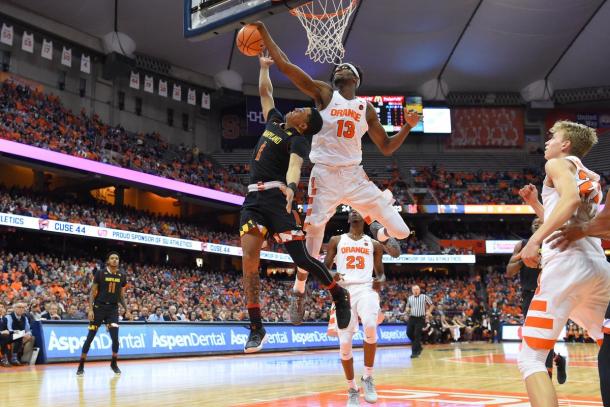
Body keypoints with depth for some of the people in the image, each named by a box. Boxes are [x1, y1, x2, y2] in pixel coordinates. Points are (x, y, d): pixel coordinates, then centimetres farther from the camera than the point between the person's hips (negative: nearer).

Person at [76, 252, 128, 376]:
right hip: (99, 307, -3)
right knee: (90, 337, 1)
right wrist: (90, 309, -12)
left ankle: (114, 364, 15)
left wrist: (126, 309, 5)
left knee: (115, 338, -6)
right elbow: (93, 292, -4)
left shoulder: (121, 276, 5)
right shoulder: (100, 273, -6)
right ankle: (81, 366, 12)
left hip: (113, 309, 3)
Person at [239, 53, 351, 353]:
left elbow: (294, 165, -24)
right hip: (253, 197, 7)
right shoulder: (274, 121, 20)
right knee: (249, 258, -9)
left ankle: (339, 295, 16)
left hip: (276, 196, -7)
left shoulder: (298, 140, -3)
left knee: (300, 257, -10)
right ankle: (256, 328, -8)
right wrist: (264, 66, 38)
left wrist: (290, 187, -42)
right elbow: (265, 91, 35)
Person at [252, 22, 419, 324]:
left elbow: (387, 148, 15)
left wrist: (408, 127, 1)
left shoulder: (366, 108, 13)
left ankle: (377, 230, 36)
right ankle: (298, 293, 16)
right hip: (325, 176, -3)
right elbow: (284, 65, -4)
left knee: (401, 231, -2)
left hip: (355, 176, 3)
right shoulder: (323, 93, 4)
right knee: (313, 238, -8)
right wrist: (263, 32, -7)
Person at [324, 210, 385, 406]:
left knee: (370, 327, -31)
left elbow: (380, 272, 19)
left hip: (366, 290, -1)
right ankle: (352, 389, 15)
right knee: (345, 344, -4)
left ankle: (368, 377, -14)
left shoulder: (374, 244, 16)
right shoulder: (336, 240, 15)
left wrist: (380, 280, -5)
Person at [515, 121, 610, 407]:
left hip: (567, 263, -8)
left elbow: (571, 198, -15)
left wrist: (535, 240, -20)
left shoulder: (558, 163, 7)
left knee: (531, 358, -10)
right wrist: (535, 203, 36)